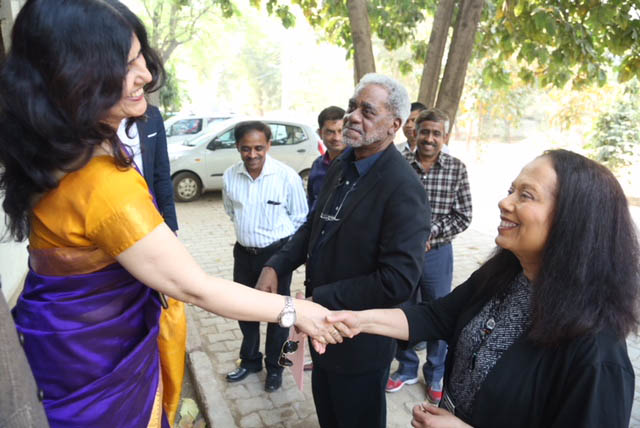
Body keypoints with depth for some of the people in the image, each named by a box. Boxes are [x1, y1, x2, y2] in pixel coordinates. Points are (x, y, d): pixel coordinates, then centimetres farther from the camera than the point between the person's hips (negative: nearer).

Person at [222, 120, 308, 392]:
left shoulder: (287, 176, -18)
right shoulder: (230, 176, -6)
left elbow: (300, 218, -6)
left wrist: (287, 250, -4)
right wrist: (247, 231, 9)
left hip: (276, 252, -4)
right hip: (244, 252, 4)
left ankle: (274, 367, 35)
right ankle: (250, 360, 43)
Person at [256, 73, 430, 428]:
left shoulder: (403, 188, -25)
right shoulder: (340, 166, 1)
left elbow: (399, 280, -30)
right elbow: (314, 225, 8)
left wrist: (319, 299, -23)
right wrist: (274, 266, -7)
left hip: (360, 343, -7)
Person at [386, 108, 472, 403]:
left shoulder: (456, 168, -6)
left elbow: (463, 217, -5)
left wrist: (429, 235, -15)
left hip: (436, 254, 0)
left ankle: (435, 375, 37)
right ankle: (407, 369, 38)